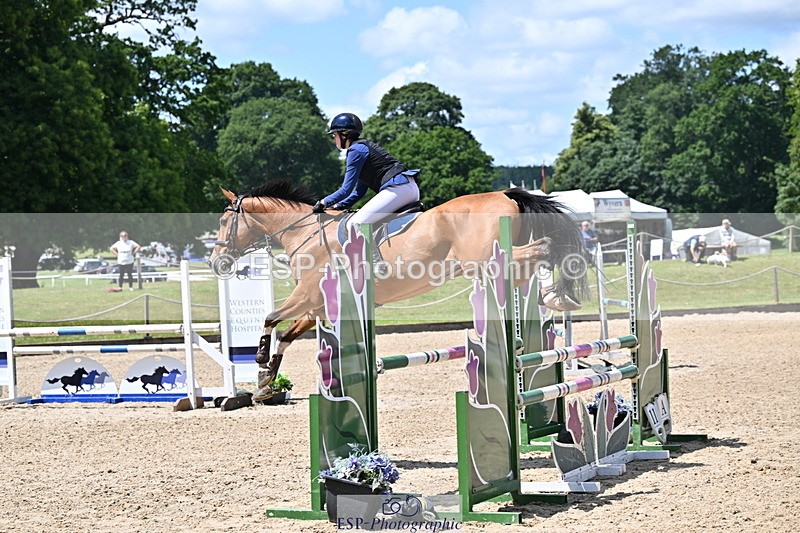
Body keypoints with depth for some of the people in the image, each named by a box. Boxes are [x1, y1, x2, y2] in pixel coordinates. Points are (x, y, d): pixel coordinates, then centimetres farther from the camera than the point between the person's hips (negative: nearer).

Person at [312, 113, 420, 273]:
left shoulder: (356, 150, -4)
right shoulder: (364, 146, 25)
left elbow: (346, 190, -6)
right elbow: (359, 192, 27)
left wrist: (324, 203, 6)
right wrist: (339, 205, 21)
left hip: (397, 188, -11)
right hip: (412, 189, 11)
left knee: (355, 223, -14)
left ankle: (378, 263, -20)